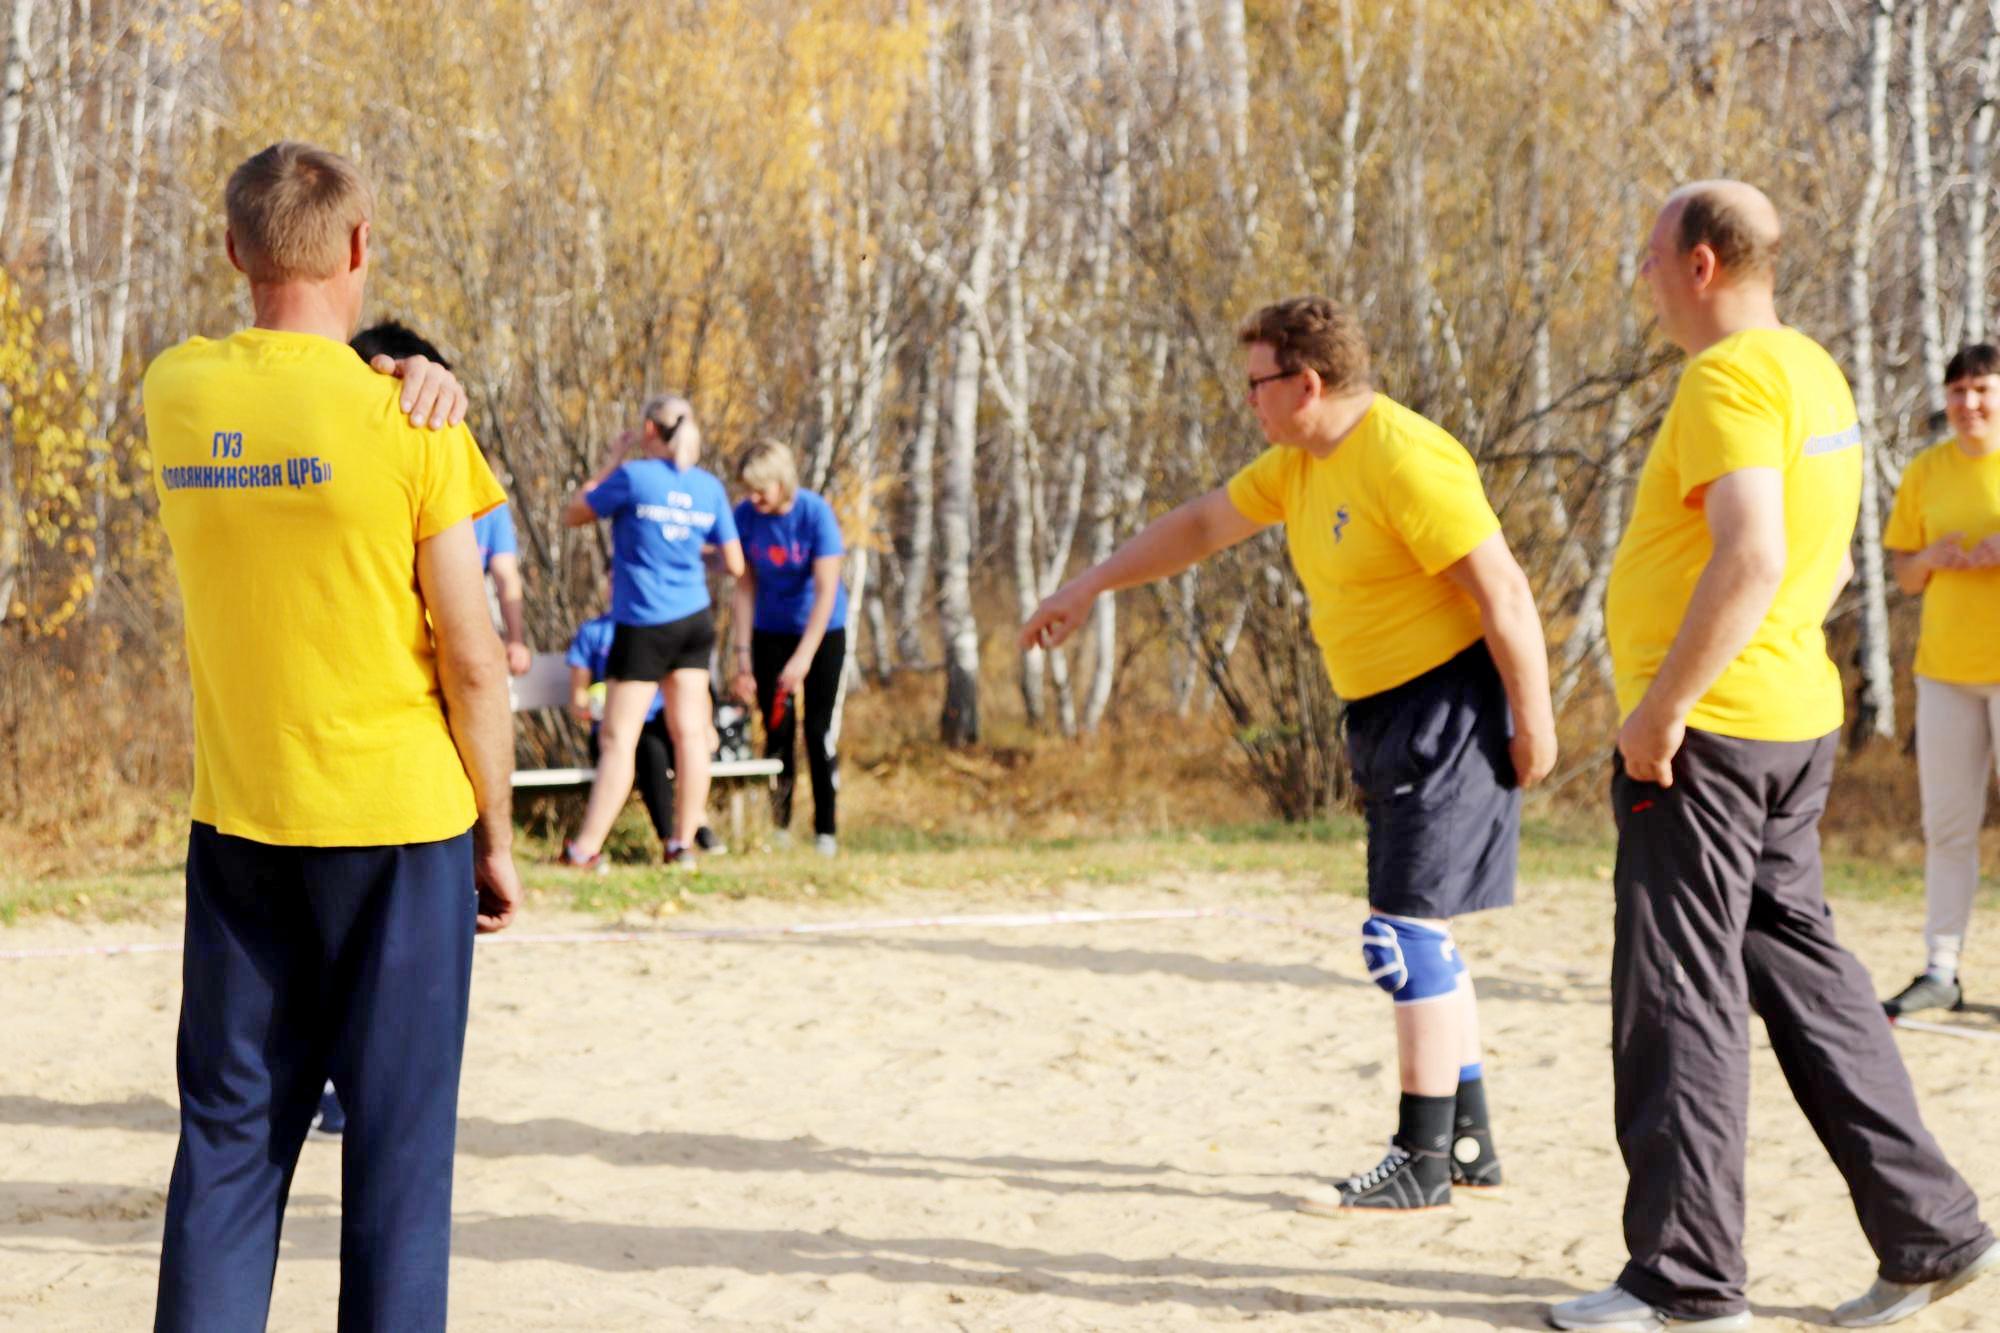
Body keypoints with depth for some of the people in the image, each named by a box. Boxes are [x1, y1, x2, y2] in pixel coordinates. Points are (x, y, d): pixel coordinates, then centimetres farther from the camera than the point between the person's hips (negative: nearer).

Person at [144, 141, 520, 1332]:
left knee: (229, 1135, 11)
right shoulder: (406, 420, -12)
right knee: (396, 1140, 3)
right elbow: (473, 662, -9)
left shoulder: (175, 393, 1)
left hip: (236, 824, 4)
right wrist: (496, 836, 2)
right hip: (395, 825, -4)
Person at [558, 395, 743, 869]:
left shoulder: (633, 477, -10)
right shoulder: (709, 487, 4)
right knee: (689, 731, 6)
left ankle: (586, 848, -5)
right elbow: (734, 563, 7)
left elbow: (573, 514, 4)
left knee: (618, 737, -4)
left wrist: (613, 460, 9)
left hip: (645, 624, -5)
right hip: (695, 619, 5)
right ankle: (683, 844, 10)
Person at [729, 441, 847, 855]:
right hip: (771, 632, 3)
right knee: (777, 732, 1)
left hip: (822, 631, -3)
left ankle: (826, 830, 5)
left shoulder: (816, 513, -21)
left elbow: (826, 591, -21)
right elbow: (745, 587, -4)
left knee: (819, 731, -4)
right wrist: (743, 656, -6)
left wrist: (803, 657, -25)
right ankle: (776, 828, 7)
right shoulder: (745, 517, -12)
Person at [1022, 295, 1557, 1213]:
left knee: (1404, 932, -10)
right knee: (1417, 933, 12)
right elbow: (1202, 525, 21)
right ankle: (1468, 1139, 21)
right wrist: (1088, 588, 24)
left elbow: (1505, 595, -22)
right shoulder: (1301, 463, 10)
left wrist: (1535, 727, -20)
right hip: (1387, 713, 10)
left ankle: (1423, 1159, -4)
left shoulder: (1406, 463, -21)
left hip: (1451, 706, -10)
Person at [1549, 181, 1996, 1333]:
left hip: (1706, 733, -10)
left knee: (1680, 998, -3)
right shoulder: (1812, 371, 16)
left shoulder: (1730, 379, -16)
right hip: (1796, 720, 10)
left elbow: (1750, 559, -27)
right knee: (1800, 973, 15)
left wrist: (1661, 706, -23)